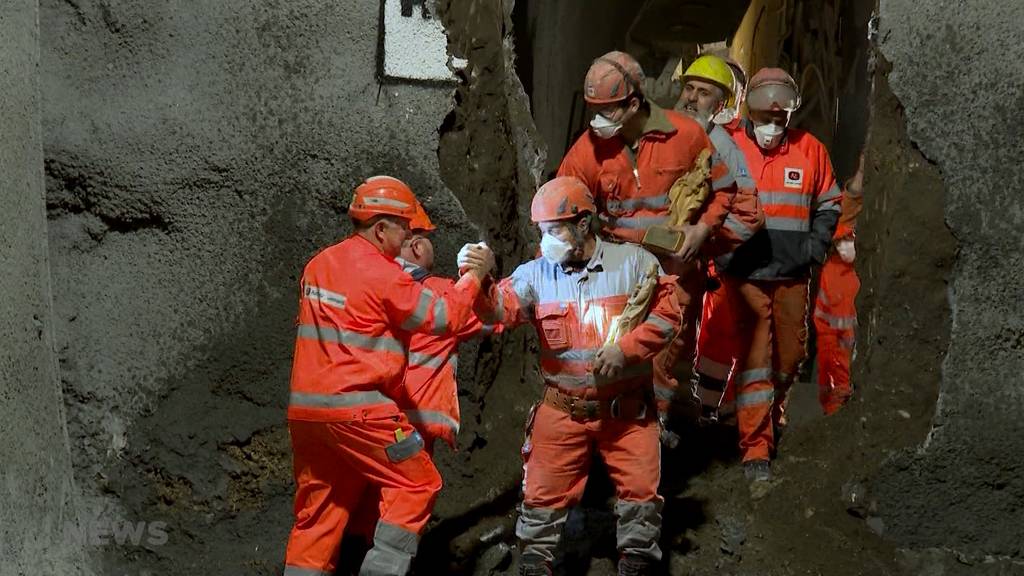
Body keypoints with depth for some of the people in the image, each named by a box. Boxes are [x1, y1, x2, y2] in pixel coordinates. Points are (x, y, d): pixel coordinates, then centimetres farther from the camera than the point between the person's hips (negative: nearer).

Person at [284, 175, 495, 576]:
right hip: (354, 409, -8)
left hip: (304, 407, 8)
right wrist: (474, 276, 8)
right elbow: (443, 318, -4)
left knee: (318, 510, 12)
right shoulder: (382, 274, -11)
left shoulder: (318, 265, 12)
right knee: (416, 484, 3)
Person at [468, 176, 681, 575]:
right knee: (544, 493, 4)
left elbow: (667, 314, -5)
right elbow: (497, 308, -12)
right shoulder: (535, 275, 0)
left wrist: (625, 348, -17)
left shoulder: (634, 262, -4)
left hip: (627, 410, -1)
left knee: (641, 490, 4)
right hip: (564, 409, 1)